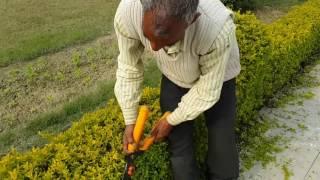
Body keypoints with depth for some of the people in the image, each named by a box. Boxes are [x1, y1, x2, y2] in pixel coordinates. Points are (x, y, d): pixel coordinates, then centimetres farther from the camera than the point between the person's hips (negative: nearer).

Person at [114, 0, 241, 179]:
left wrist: (171, 121, -14)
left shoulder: (218, 28, -42)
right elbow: (129, 67, -15)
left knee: (222, 149, 1)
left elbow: (207, 92, -25)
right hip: (174, 78, 2)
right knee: (179, 146, 3)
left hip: (216, 79, -2)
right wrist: (130, 120, -9)